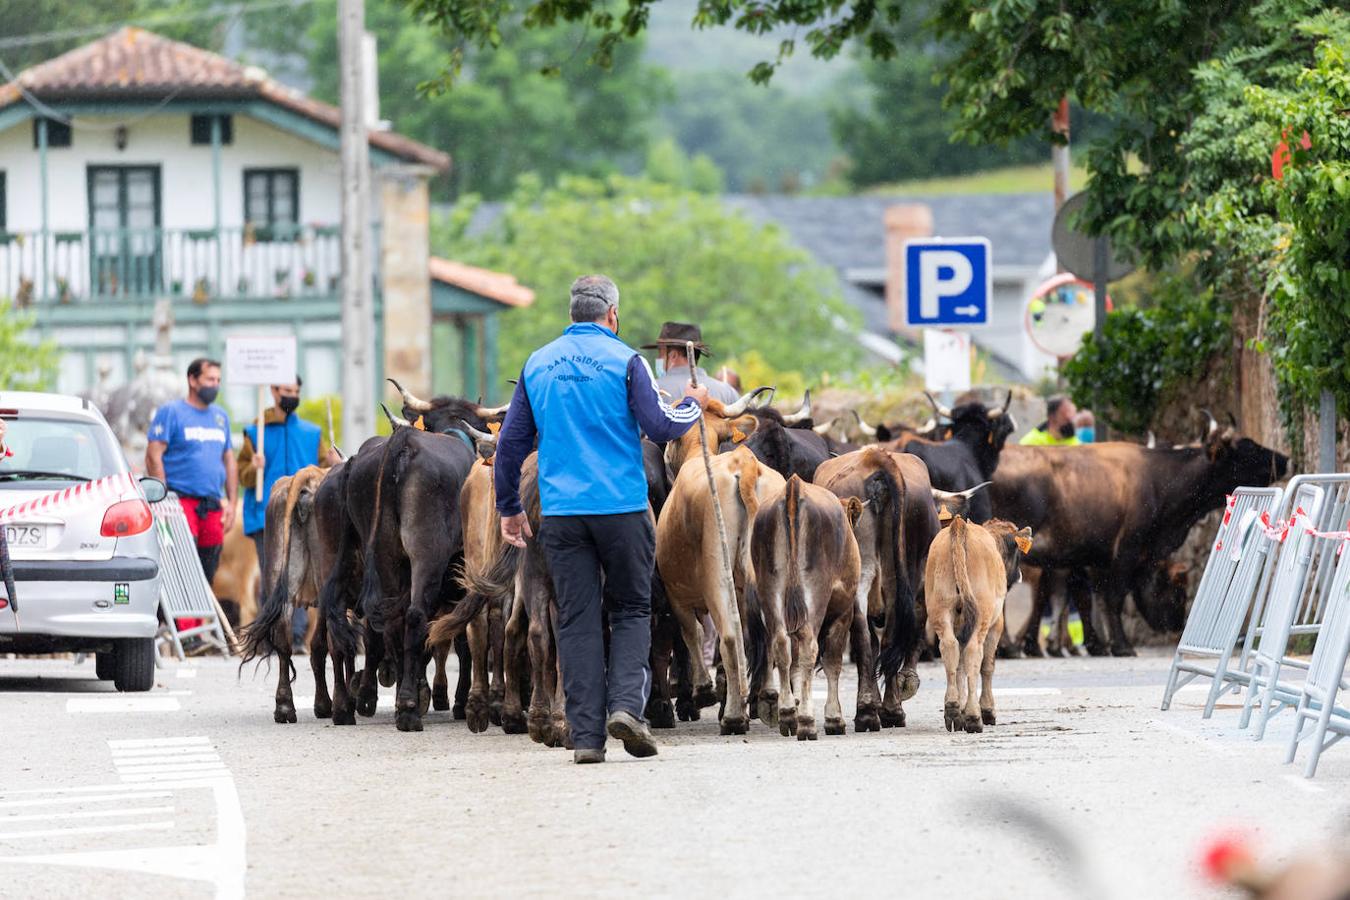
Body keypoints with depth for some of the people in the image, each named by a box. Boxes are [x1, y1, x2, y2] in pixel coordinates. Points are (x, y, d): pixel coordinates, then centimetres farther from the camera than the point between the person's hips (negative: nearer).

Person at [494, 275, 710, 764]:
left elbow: (510, 443, 11)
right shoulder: (624, 360, -4)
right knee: (631, 610, 10)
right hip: (622, 508, -3)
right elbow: (661, 427, -9)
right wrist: (693, 406, 12)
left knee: (577, 619, 5)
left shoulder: (537, 365, 9)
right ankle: (626, 704, -10)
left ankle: (586, 734, 0)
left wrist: (509, 508, 20)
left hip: (561, 513, 3)